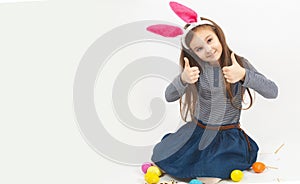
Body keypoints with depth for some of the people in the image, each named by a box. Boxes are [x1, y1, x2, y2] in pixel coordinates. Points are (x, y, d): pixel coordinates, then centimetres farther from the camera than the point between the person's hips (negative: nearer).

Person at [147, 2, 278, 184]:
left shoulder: (240, 64, -9)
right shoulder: (196, 68, -5)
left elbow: (273, 91, -18)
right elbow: (169, 96, -10)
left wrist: (243, 75, -34)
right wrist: (183, 79, -32)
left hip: (229, 135, -2)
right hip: (197, 130, 3)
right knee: (160, 156, -9)